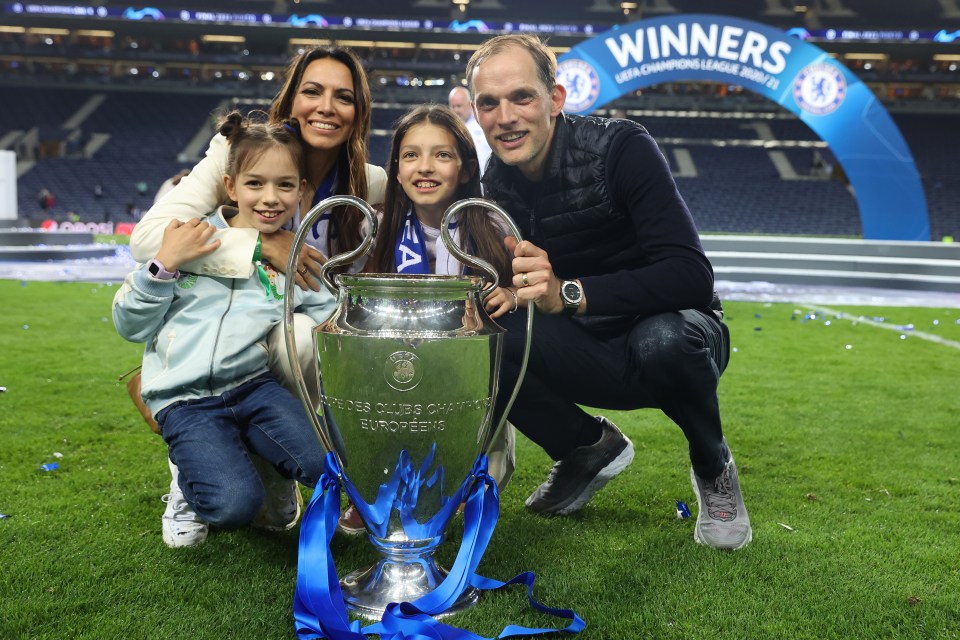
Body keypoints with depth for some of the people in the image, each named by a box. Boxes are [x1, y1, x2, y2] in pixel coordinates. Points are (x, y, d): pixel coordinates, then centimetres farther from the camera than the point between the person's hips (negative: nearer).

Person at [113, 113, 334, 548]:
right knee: (234, 506, -24)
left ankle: (269, 468, 12)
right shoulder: (193, 241, 2)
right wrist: (164, 265, -10)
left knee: (326, 460, -24)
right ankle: (191, 478, 13)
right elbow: (131, 326, 3)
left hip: (255, 385, 3)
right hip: (188, 399, -2)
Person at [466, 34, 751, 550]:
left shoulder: (620, 147, -21)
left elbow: (691, 276, -29)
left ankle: (713, 466, -5)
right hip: (594, 358, 4)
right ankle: (590, 447, 6)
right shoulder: (496, 184, -4)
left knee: (663, 338, -39)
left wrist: (567, 293, -41)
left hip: (672, 329, -4)